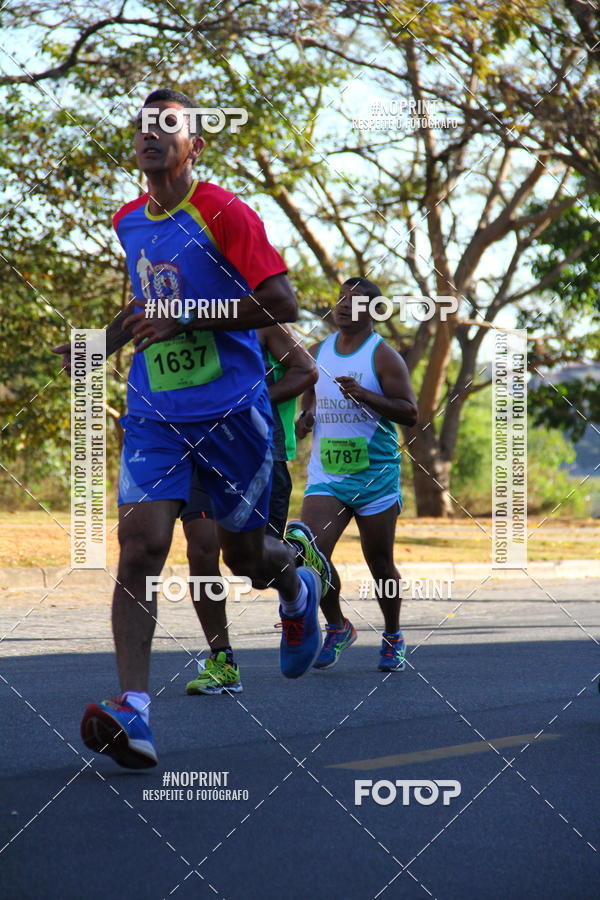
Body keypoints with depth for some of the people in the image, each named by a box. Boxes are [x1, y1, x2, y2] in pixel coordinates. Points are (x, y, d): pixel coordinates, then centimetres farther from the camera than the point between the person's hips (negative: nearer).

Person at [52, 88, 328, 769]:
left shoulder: (221, 212, -10)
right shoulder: (126, 223, 11)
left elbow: (281, 305, -16)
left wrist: (187, 319, -20)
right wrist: (99, 343, 12)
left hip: (233, 411, -4)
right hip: (154, 413, 4)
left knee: (244, 554, 10)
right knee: (139, 547, -15)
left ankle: (299, 586, 48)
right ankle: (132, 711, -22)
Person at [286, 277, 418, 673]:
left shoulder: (383, 356, -4)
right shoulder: (316, 353, 10)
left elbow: (410, 412, -10)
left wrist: (364, 395, -22)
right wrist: (305, 417, 2)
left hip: (376, 476, -3)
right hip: (325, 474, 3)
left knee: (380, 563, 5)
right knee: (311, 553, -13)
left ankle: (394, 638, 26)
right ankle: (338, 628, 9)